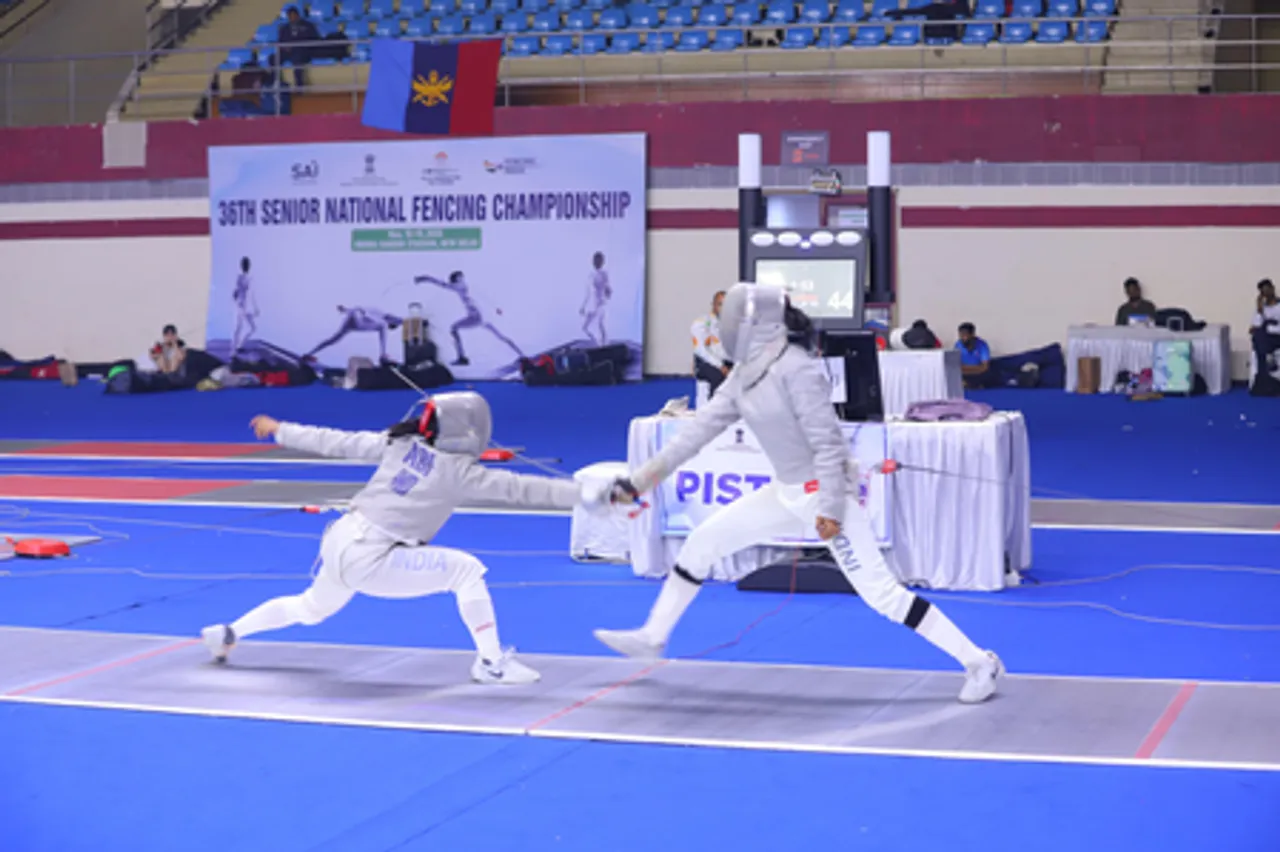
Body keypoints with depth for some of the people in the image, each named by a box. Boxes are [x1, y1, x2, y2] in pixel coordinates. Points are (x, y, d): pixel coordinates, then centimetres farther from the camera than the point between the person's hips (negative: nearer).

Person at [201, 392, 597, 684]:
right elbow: (520, 488, -15)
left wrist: (280, 431, 20)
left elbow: (338, 442, 10)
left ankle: (228, 633, 44)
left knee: (311, 609, 35)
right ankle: (491, 662, -7)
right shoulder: (459, 469, -11)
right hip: (369, 561, -7)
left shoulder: (401, 442, 5)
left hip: (340, 544, 7)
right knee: (466, 569, -8)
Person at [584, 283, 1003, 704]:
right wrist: (642, 477, 5)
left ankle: (978, 663, -7)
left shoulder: (797, 369, -23)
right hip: (789, 490, 9)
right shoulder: (745, 372, 3)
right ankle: (652, 638, 24)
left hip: (825, 492, -9)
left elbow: (828, 442, -24)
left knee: (881, 593, -13)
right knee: (702, 542, 9)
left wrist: (830, 509, -27)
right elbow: (703, 426, 6)